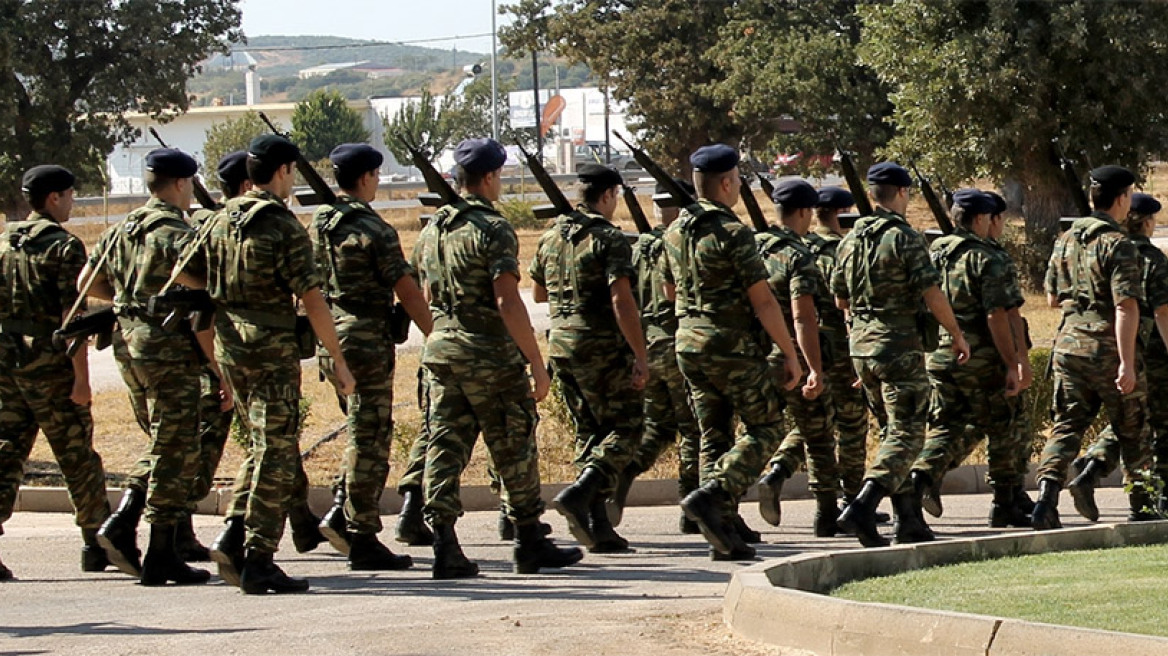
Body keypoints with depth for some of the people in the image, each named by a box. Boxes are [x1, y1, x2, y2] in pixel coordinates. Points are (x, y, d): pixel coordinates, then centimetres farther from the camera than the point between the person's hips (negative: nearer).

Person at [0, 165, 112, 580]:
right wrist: (81, 376, -16)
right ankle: (98, 544, 16)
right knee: (78, 458, 6)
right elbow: (72, 315, -16)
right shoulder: (64, 247, -10)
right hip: (49, 365, -5)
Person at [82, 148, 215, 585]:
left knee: (162, 446, 21)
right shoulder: (180, 237, -14)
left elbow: (87, 283, 19)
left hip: (130, 349, 8)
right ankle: (160, 558, 2)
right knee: (175, 455, 0)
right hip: (171, 351, -8)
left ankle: (123, 522, 5)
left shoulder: (120, 231, 9)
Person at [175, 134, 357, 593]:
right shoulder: (284, 227, -13)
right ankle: (258, 562, -2)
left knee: (262, 447, 19)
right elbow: (312, 299, -15)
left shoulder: (222, 220, 7)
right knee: (276, 454, -1)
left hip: (229, 345, 7)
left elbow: (185, 275, 13)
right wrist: (338, 362, -11)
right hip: (272, 347, -7)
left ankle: (234, 537, 6)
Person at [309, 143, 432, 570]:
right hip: (367, 343, -7)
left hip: (329, 342, 7)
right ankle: (363, 540, -1)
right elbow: (408, 293, -13)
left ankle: (341, 514, 9)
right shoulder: (374, 230, -13)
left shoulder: (317, 226, 8)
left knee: (363, 433, 20)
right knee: (369, 441, -2)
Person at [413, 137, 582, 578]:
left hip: (441, 349, 7)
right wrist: (536, 362, -16)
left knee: (445, 447, 4)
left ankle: (445, 547, -3)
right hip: (491, 355, -7)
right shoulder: (494, 230, -13)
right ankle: (530, 545, 13)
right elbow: (508, 302, -19)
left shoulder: (433, 229, 10)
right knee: (515, 451, 5)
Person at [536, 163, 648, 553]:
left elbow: (538, 294, 21)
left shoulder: (551, 237, 10)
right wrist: (640, 356, -19)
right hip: (601, 346, -7)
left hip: (560, 343, 7)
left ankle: (596, 525, 7)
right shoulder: (609, 239, -12)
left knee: (590, 432, 13)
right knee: (624, 427, 2)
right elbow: (622, 301, -20)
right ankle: (579, 493, -19)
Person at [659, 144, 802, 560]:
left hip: (689, 344, 7)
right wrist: (791, 354, -11)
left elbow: (670, 289, 22)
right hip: (732, 346, -7)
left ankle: (723, 536, 7)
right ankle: (710, 495, -14)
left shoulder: (675, 231, 8)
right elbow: (763, 301, -16)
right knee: (766, 428, 3)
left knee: (714, 436, 10)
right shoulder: (733, 233, -16)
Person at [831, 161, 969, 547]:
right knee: (906, 434, -6)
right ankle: (862, 508, -23)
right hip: (900, 345, -7)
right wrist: (958, 336, -5)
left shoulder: (850, 241, 8)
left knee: (891, 429, 17)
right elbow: (932, 294, -15)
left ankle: (906, 516, 17)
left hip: (861, 344, 7)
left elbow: (840, 299, 17)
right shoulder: (904, 238, -12)